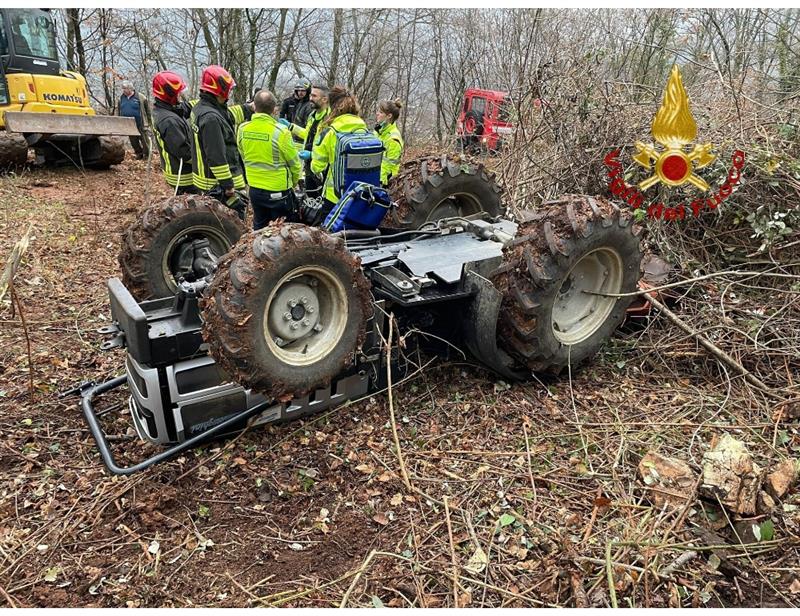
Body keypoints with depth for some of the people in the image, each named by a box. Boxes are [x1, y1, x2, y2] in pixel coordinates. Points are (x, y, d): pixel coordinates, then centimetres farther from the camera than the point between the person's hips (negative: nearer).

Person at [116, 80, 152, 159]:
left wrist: (150, 122, -4)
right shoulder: (121, 99, 7)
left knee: (145, 141, 0)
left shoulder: (141, 98, -7)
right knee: (134, 142, 12)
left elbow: (148, 111, -4)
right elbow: (118, 113, 15)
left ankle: (147, 155, 13)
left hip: (141, 126, -5)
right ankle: (139, 153, 28)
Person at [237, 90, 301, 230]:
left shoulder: (242, 129, -6)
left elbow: (243, 156, 8)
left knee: (259, 228, 21)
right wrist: (294, 182, 10)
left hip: (254, 189, 5)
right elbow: (294, 163, -10)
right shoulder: (281, 132, -20)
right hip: (279, 191, -5)